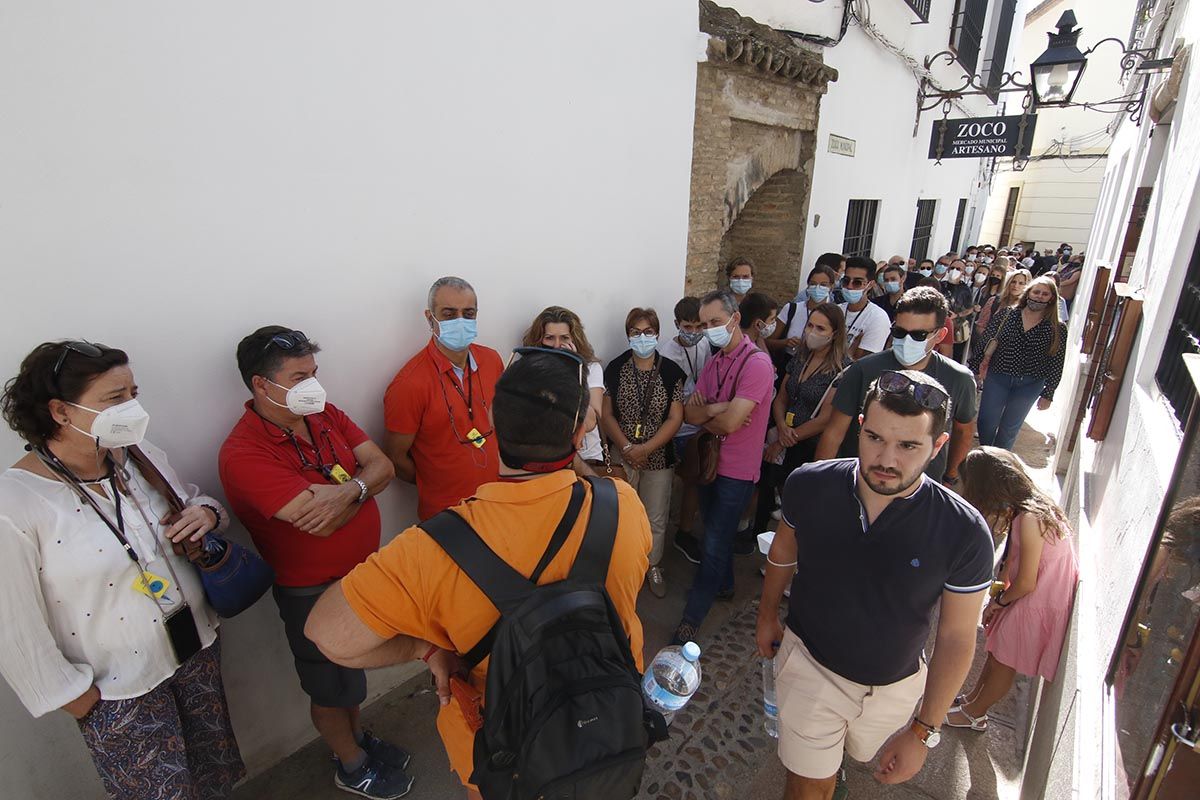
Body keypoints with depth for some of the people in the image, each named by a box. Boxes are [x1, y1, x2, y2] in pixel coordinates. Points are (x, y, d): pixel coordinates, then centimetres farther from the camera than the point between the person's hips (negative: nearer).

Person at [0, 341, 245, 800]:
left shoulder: (139, 456, -5)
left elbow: (194, 500, 11)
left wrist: (206, 513, -13)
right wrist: (80, 701, -8)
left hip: (197, 646, 5)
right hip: (117, 691, -5)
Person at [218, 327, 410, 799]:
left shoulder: (324, 415, -4)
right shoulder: (244, 454, -26)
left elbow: (382, 466, -9)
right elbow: (320, 520, -33)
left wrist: (347, 491, -30)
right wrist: (362, 483, -15)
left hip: (364, 570, 6)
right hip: (315, 592, -6)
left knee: (353, 671, 29)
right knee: (330, 688, 19)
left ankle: (357, 736, 55)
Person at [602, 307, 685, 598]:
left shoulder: (671, 371, -4)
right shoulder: (615, 368, -3)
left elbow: (675, 418, -7)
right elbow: (606, 414, -3)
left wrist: (645, 449, -17)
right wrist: (628, 448, -15)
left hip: (659, 457, 0)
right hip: (621, 456, 0)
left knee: (656, 519, 13)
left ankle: (653, 565, 36)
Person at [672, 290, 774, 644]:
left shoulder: (757, 363, -19)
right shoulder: (714, 361, 6)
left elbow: (730, 423, -27)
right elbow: (689, 413, 0)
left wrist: (704, 414, -8)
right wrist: (717, 409, -18)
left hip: (737, 470, -8)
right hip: (709, 461, 8)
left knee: (715, 544, 2)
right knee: (714, 532, 23)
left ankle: (692, 617, 14)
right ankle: (723, 583, 46)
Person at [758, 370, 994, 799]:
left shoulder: (964, 533, -28)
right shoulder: (808, 485, -25)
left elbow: (956, 638, -14)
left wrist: (924, 731, -7)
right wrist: (767, 614, 11)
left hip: (893, 688, 2)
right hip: (809, 663, -1)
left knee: (859, 752, 32)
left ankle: (833, 762, 66)